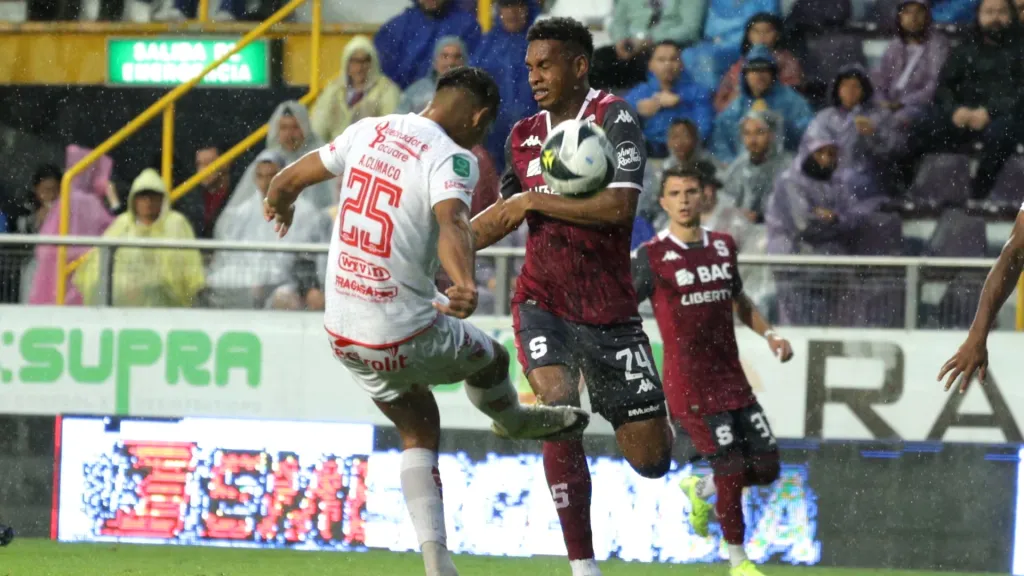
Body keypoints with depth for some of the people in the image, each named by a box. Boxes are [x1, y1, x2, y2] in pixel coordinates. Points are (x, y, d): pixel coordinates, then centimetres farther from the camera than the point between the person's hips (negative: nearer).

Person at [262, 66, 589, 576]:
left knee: (419, 432, 22)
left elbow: (288, 180, 14)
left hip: (342, 332, 6)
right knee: (491, 359, 25)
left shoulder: (368, 131, 4)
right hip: (405, 333, -6)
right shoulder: (452, 157, -14)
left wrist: (279, 206, 38)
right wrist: (466, 286, -51)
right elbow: (452, 222, -34)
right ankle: (514, 421, 56)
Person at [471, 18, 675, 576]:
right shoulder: (523, 136, 9)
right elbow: (502, 218, 22)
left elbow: (620, 205, -20)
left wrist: (533, 201, -15)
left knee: (651, 461, 1)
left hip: (609, 309, -3)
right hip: (543, 302, 3)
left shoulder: (613, 116, -8)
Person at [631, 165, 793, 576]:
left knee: (766, 468, 3)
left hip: (732, 376, 6)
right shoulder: (653, 256, -7)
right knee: (732, 468, -9)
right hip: (689, 383, -6)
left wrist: (768, 334, 12)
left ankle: (700, 490, 31)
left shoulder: (723, 246, 10)